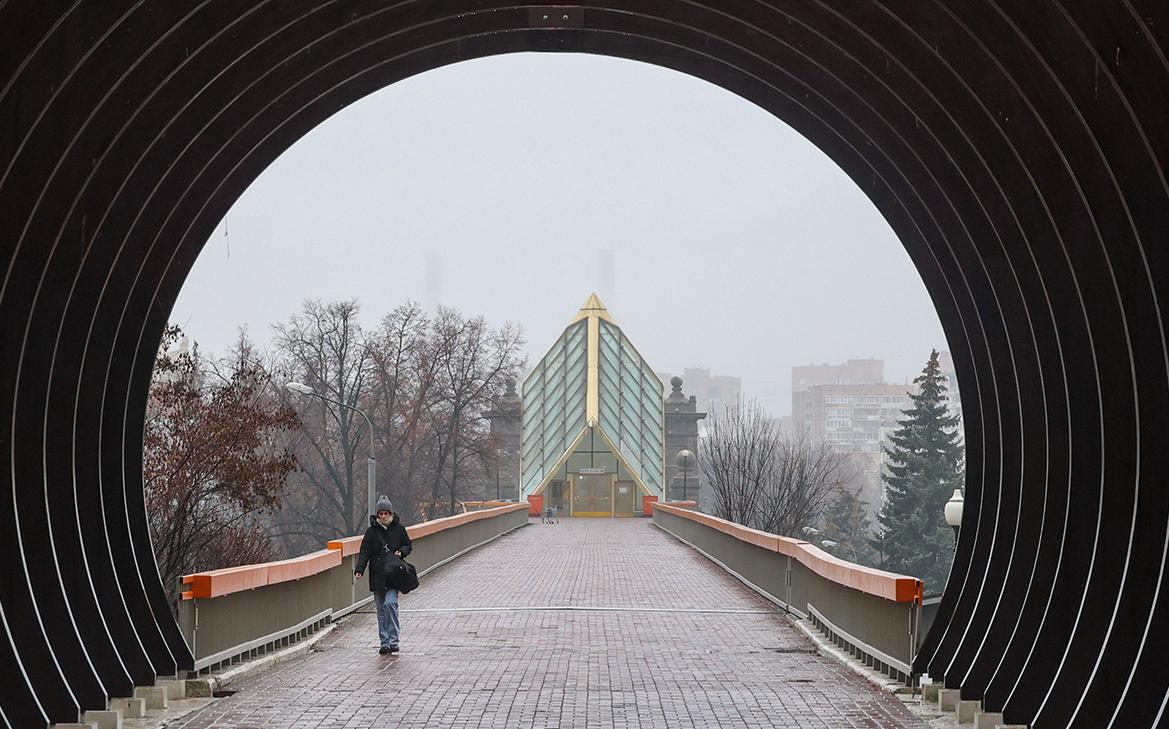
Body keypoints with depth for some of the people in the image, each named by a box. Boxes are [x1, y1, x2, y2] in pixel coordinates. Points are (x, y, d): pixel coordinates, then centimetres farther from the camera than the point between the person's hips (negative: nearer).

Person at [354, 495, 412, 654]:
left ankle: (392, 641, -12)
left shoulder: (399, 528, 3)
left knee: (390, 603, -17)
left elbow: (408, 546, 14)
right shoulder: (371, 531, 3)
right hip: (377, 576, 2)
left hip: (393, 575, -2)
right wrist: (359, 570, -14)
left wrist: (401, 552, -8)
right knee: (381, 609, 5)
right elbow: (364, 553, 0)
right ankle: (385, 642, 12)